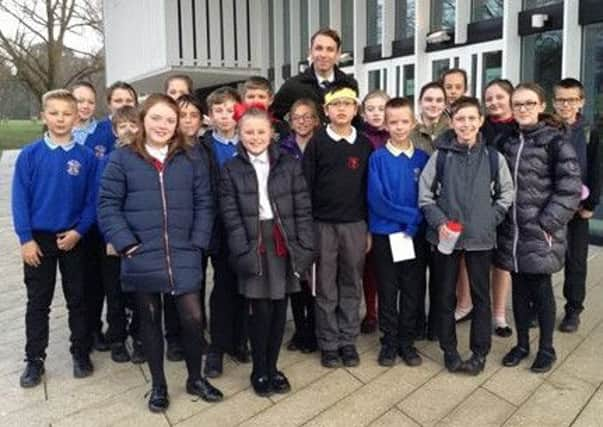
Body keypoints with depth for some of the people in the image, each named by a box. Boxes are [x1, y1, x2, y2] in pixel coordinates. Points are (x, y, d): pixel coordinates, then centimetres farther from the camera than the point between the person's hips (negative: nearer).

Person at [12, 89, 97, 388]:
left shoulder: (86, 156, -5)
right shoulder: (30, 154, -6)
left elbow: (92, 199, -2)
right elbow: (20, 199, -5)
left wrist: (78, 231, -12)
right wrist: (26, 238, -9)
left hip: (73, 239, 0)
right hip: (38, 239, 0)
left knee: (77, 299, 11)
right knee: (38, 302, 10)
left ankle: (81, 354, 26)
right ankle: (34, 360, 23)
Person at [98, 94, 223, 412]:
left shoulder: (189, 160, 7)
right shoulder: (123, 159, 0)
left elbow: (204, 204, 6)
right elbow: (108, 205, -3)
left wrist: (197, 243, -4)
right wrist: (126, 244, -12)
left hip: (183, 256, 1)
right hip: (142, 258, -1)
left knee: (193, 318, 0)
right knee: (150, 321, 13)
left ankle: (195, 379, 25)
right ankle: (158, 385, 31)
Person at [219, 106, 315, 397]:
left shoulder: (289, 166, 5)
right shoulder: (231, 169, 3)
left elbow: (303, 209, 3)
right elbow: (231, 216, -3)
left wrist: (304, 247, -5)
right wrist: (244, 251, -12)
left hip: (284, 244, 2)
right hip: (253, 246, -2)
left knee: (279, 309, 8)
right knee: (260, 310, 0)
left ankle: (272, 367, 26)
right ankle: (259, 371, 20)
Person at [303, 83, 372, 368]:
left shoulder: (365, 145, 6)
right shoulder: (317, 143, 0)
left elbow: (370, 187, 8)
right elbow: (306, 186, -2)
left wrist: (370, 228, 5)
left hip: (355, 225, 2)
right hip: (323, 225, -2)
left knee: (351, 287, 9)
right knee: (326, 289, 6)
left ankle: (348, 341, 22)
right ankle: (329, 344, 17)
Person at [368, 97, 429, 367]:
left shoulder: (423, 159, 3)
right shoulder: (377, 158, -5)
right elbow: (377, 199, -12)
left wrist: (416, 223, -10)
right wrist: (410, 215, -13)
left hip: (416, 234, 2)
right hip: (385, 234, -2)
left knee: (412, 291, 10)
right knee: (387, 291, 8)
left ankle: (407, 341, 24)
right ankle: (389, 342, 22)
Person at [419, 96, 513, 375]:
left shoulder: (494, 157, -1)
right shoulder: (440, 156, -3)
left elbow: (506, 193, 8)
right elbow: (425, 194, 1)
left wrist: (491, 219, -4)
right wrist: (439, 222, -10)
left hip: (480, 237, 1)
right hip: (445, 236, 0)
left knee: (481, 295, 9)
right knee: (446, 295, 9)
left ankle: (480, 351, 24)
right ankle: (449, 350, 24)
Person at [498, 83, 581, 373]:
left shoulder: (555, 140, -7)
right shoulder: (508, 141, 9)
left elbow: (570, 188, -11)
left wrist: (548, 223, -14)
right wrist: (500, 219, 6)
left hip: (540, 232, -4)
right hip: (511, 231, 4)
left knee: (540, 290, 5)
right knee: (519, 289, 13)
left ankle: (546, 348, 22)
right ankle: (522, 343, 28)